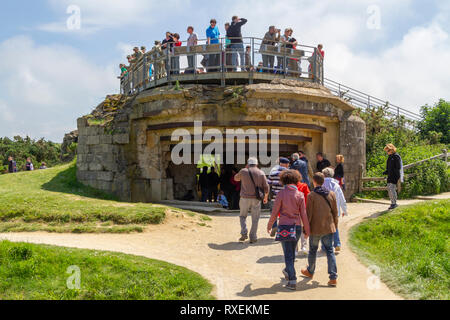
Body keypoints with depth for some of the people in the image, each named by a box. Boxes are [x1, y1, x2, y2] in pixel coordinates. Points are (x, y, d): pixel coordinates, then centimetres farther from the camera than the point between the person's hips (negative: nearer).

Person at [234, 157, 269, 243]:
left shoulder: (243, 171, -1)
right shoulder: (261, 173, 1)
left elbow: (236, 178, 19)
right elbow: (266, 187, 0)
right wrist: (266, 197, 15)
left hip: (245, 198, 0)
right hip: (256, 199, 0)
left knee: (243, 216, 17)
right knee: (255, 219, 9)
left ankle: (244, 233, 1)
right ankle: (253, 237, 9)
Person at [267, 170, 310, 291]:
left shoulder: (281, 194, -10)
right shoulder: (300, 195, -4)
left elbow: (275, 212, -6)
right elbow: (303, 214, -1)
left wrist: (269, 226, 9)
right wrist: (307, 230, 7)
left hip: (284, 226, -3)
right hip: (297, 227, 3)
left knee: (288, 254, 2)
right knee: (292, 252, 22)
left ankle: (292, 281, -5)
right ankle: (288, 271, 42)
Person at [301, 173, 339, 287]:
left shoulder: (311, 195, -12)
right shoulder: (331, 194, 1)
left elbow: (309, 214, -10)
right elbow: (335, 212, 6)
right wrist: (335, 225, 19)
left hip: (315, 228, -3)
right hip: (329, 228, 3)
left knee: (313, 250, 15)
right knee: (329, 251, 6)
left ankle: (310, 271, 35)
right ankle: (333, 277, -2)